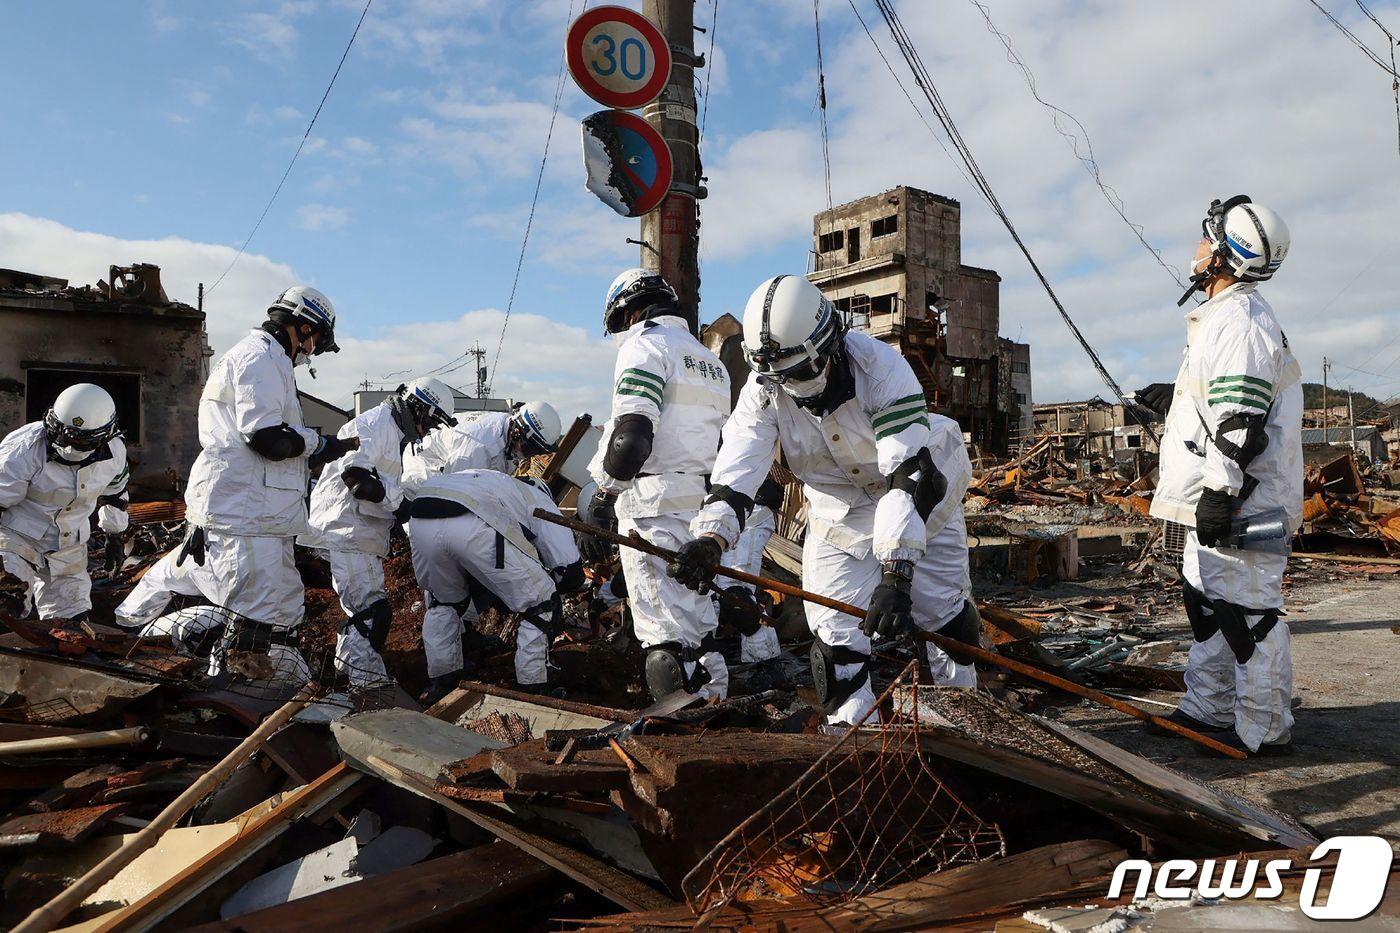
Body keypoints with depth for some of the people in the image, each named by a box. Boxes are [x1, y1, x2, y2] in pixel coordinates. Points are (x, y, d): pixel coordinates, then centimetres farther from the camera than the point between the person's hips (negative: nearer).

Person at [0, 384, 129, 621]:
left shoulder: (113, 452, -9)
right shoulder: (24, 450, -24)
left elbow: (114, 491, 12)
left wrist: (114, 533, 20)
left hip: (69, 547, 4)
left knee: (72, 622, 9)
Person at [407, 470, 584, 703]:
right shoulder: (540, 502, 29)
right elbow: (571, 572, 19)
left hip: (420, 520, 6)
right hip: (473, 526, -6)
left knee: (444, 600, 35)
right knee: (540, 605, 14)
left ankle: (440, 683, 42)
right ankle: (533, 691, 21)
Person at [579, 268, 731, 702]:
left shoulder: (645, 345, -3)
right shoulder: (710, 361, 25)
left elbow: (630, 435, -16)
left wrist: (603, 501, -12)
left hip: (656, 504, -9)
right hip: (704, 505, 9)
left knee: (666, 635, -9)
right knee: (699, 624, 15)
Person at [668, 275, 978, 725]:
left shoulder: (879, 367, -33)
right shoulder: (763, 390, -21)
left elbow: (910, 477, -39)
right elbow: (735, 473, -26)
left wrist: (895, 576, -46)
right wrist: (708, 538, -46)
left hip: (919, 496, -2)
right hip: (837, 511, 2)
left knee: (941, 608, 8)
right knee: (836, 633, -7)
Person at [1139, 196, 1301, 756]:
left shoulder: (1239, 321, -17)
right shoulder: (1226, 317, 18)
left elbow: (1240, 420, -24)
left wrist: (1219, 491, -25)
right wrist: (1175, 397, 29)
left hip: (1242, 501, -11)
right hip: (1217, 499, 11)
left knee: (1248, 611, -3)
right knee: (1206, 601, 18)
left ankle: (1265, 731, 8)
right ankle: (1209, 709, 29)